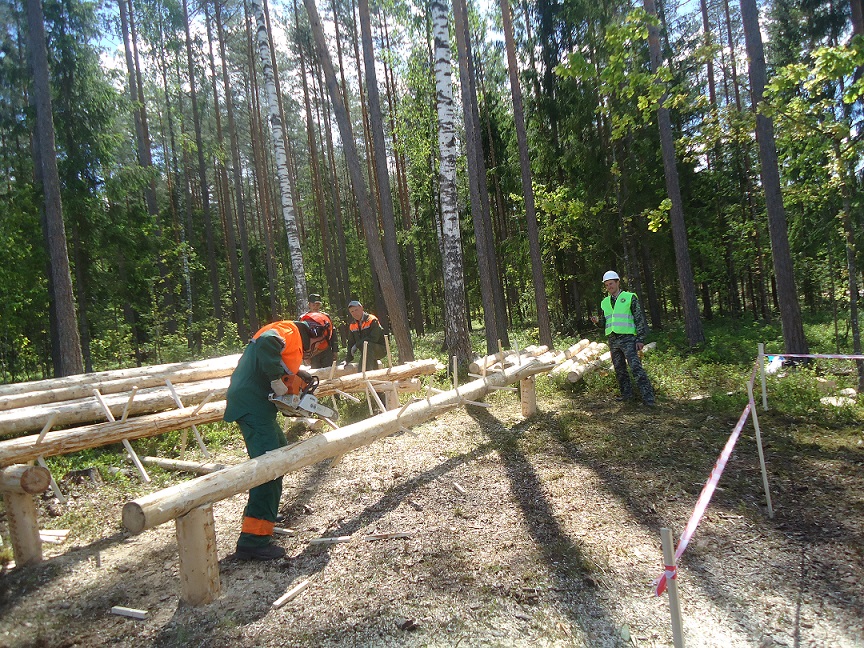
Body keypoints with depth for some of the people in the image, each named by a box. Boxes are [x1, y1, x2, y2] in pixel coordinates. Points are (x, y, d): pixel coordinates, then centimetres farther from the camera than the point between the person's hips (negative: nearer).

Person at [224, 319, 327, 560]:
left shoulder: (293, 341, 23)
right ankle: (253, 540, -17)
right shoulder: (289, 331, -8)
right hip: (251, 402, -11)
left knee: (279, 448, 25)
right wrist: (277, 381, -25)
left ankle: (265, 513, 38)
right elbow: (267, 342, -29)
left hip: (258, 402, 11)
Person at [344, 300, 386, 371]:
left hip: (380, 350, -6)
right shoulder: (352, 326, 8)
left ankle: (367, 371, -40)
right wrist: (348, 359, 7)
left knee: (367, 345, -35)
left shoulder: (372, 320, -14)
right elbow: (351, 343, 14)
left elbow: (373, 338, -25)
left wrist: (357, 345, -21)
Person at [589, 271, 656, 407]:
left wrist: (640, 339, -9)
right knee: (619, 369, 10)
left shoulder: (630, 297, 0)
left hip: (627, 338, -6)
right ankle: (627, 393, 21)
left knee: (636, 367, -13)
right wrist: (598, 321, -3)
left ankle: (648, 397, -11)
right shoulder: (605, 302, 15)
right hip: (612, 339, 6)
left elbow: (639, 319, -2)